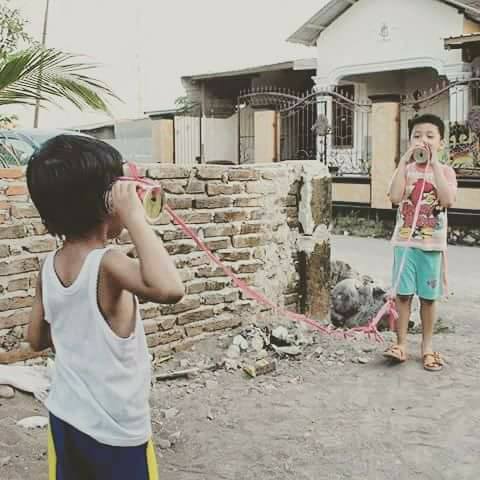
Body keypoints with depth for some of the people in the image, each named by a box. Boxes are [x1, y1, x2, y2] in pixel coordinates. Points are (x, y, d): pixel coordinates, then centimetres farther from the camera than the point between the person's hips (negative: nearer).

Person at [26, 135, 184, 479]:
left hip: (65, 418, 6)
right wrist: (135, 216, -37)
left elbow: (37, 339, 8)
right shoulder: (107, 263, -25)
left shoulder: (49, 266, -4)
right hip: (116, 430, -6)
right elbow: (169, 289, -46)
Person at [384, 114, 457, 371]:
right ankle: (401, 343, 13)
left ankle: (427, 346, 20)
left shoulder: (445, 171, 0)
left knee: (429, 296, 7)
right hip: (405, 241, 1)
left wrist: (434, 164, -17)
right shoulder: (406, 168, 3)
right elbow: (395, 197, -14)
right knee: (403, 293, 2)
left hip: (433, 243, 0)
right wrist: (404, 162, -15)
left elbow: (447, 200, -19)